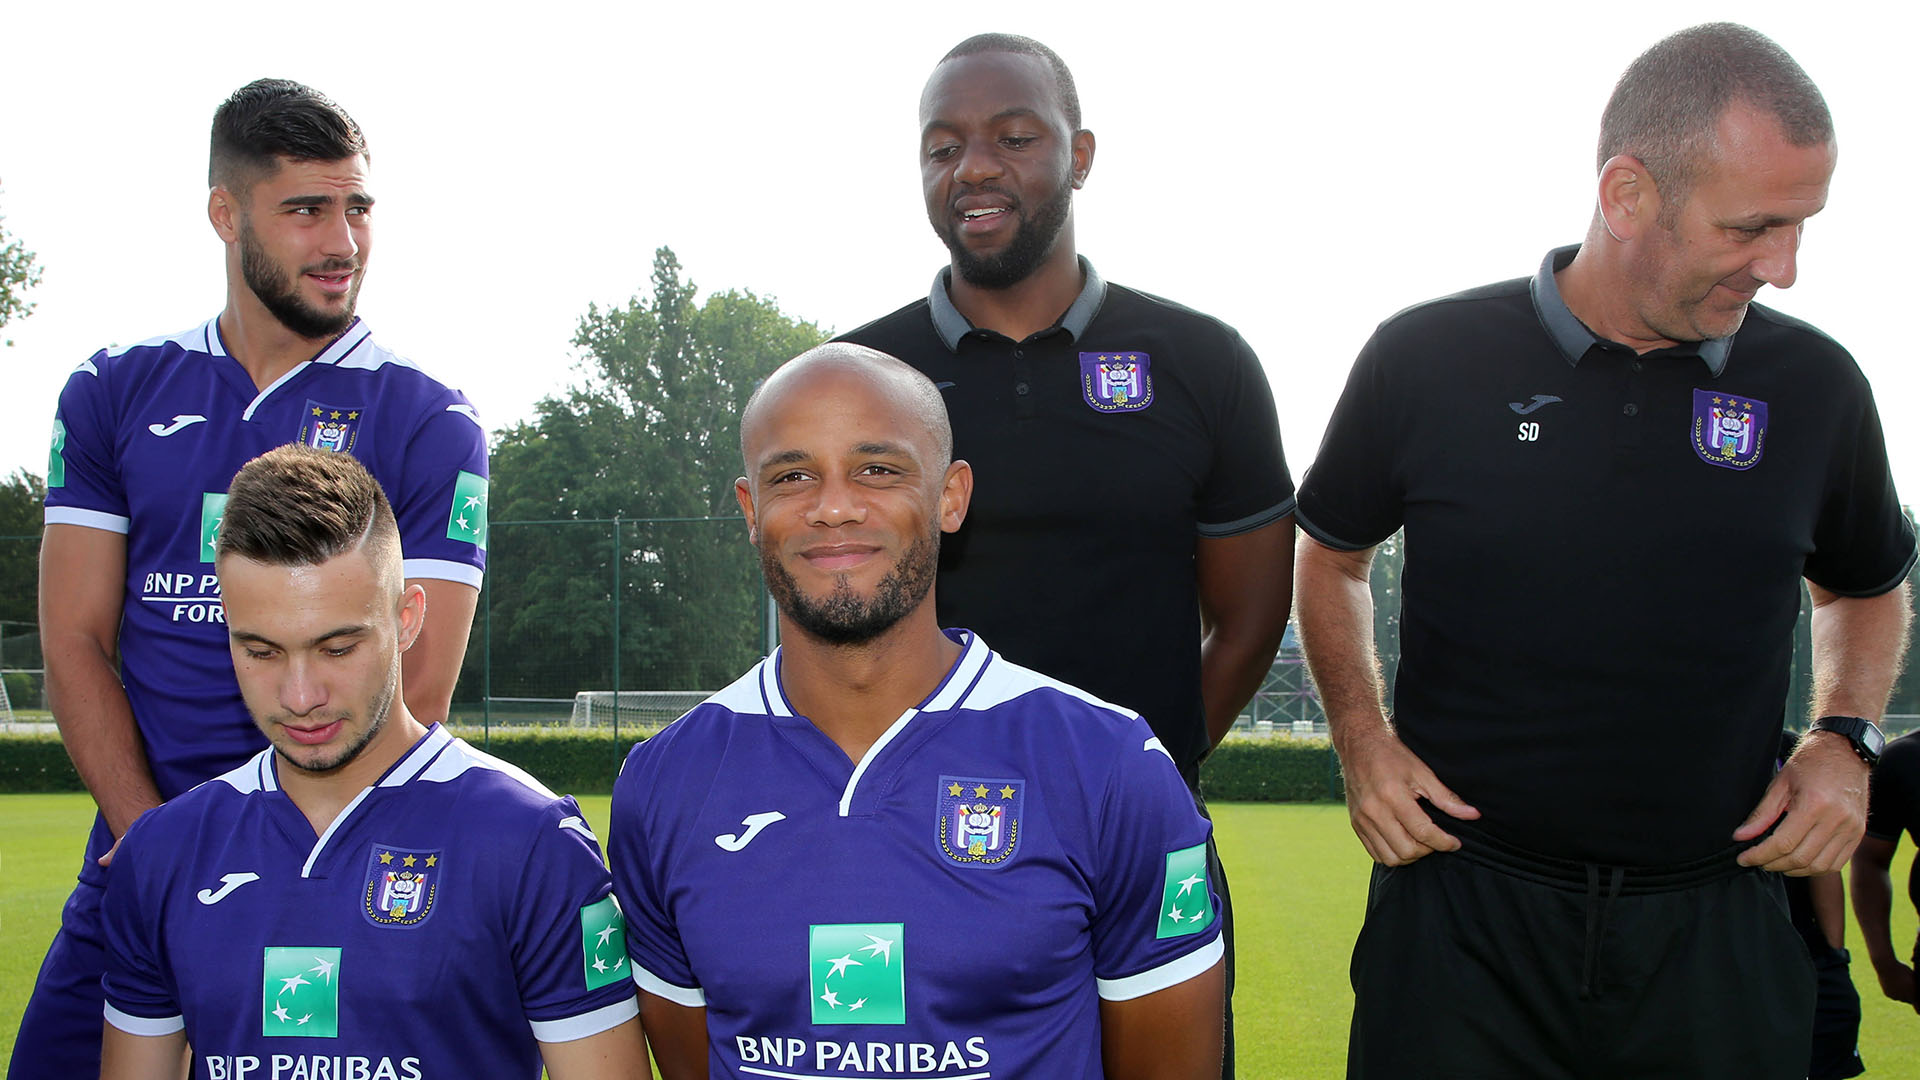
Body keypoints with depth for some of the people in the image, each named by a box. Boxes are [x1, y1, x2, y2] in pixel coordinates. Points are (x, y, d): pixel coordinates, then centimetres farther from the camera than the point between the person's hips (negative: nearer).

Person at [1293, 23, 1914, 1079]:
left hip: (1715, 925, 2)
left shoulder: (1815, 386, 2)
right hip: (1460, 910, -1)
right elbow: (1330, 555, 13)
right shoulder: (1425, 360, -4)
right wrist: (1362, 742, 0)